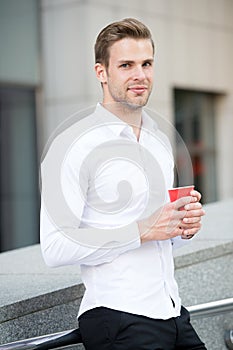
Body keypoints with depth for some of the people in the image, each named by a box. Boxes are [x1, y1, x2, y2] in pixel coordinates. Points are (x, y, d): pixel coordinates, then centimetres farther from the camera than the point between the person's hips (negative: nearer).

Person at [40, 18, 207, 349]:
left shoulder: (161, 141, 14)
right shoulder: (73, 144, -11)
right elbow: (55, 248, -18)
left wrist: (184, 226, 3)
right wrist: (142, 231, -19)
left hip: (172, 311, 7)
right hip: (116, 319, -7)